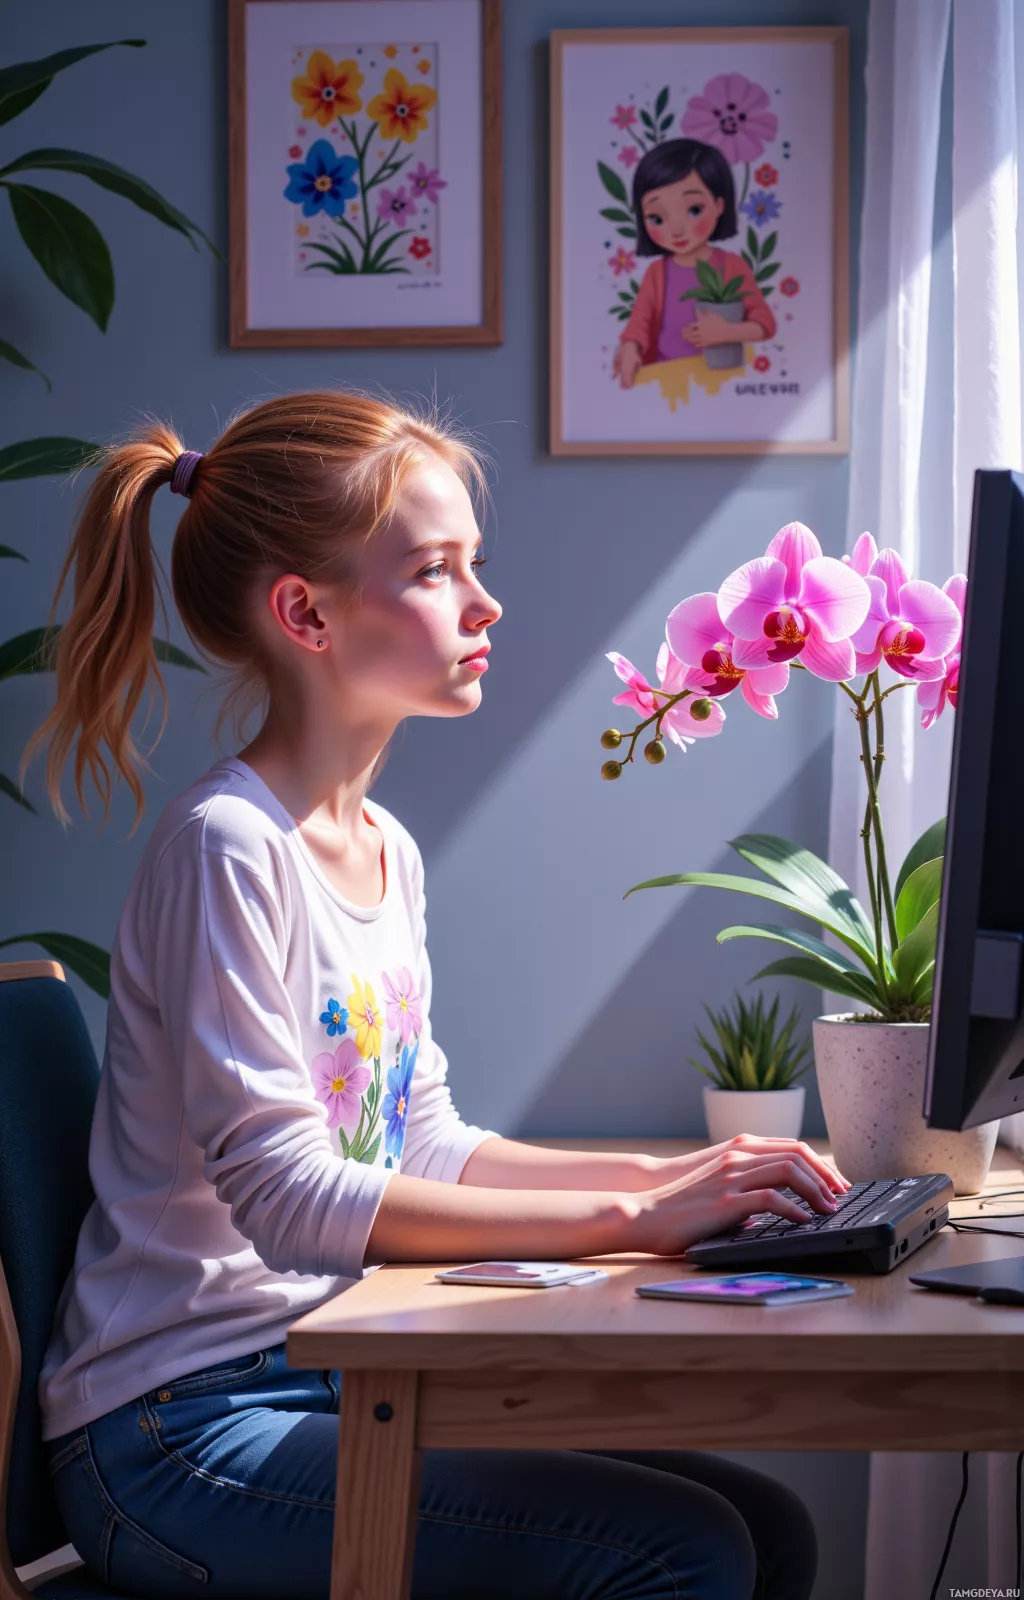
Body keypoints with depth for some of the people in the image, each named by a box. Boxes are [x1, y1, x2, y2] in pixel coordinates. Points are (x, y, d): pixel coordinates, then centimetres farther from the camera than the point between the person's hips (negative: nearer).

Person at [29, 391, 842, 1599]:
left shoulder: (387, 854, 13)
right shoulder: (225, 850, -15)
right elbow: (286, 1196, -23)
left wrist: (666, 1176, 4)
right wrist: (631, 1218, -23)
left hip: (333, 1384, 9)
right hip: (183, 1434, -9)